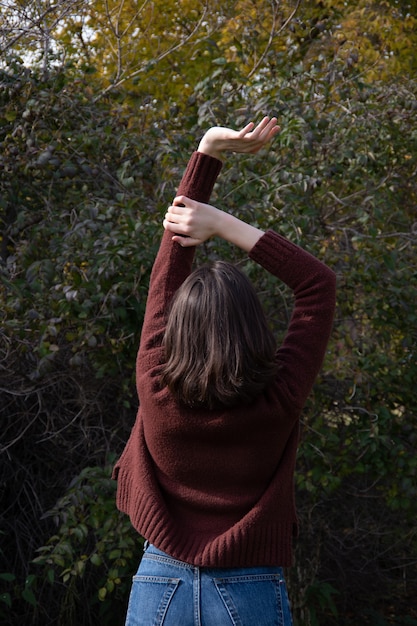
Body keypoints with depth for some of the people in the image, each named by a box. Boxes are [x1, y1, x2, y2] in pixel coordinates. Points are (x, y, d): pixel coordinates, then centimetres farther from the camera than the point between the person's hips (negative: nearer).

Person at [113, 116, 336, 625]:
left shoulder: (155, 387, -13)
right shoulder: (279, 400, -17)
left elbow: (172, 255, -5)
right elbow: (318, 282, -7)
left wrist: (208, 152, -2)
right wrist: (225, 226, -11)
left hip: (160, 584, 1)